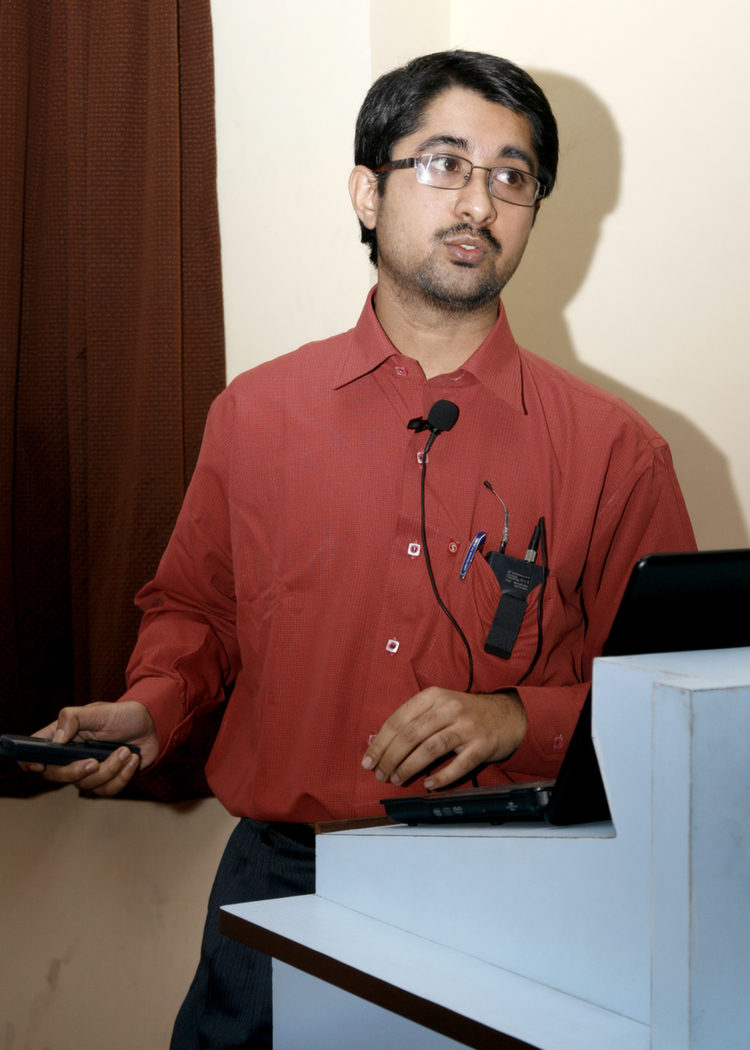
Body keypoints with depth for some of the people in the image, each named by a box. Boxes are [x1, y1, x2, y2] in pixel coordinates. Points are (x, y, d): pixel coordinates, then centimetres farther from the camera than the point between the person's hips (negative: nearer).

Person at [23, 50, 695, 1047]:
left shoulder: (615, 450, 1)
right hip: (280, 880, 1)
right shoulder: (254, 413, 7)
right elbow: (194, 609, 19)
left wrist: (521, 721, -11)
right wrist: (151, 709, 0)